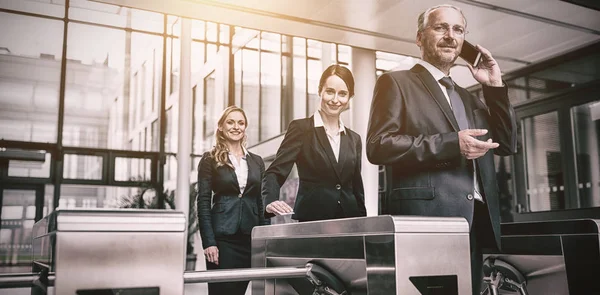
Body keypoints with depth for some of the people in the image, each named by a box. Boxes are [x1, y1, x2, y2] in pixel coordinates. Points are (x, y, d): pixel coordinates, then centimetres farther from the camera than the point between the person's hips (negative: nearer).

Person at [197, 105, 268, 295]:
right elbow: (203, 202, -4)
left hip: (250, 237, 4)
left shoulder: (256, 161, 13)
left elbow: (261, 202, 13)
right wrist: (208, 242, -12)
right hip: (222, 237, -4)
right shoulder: (210, 160, 1)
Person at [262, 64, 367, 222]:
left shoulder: (354, 139, 14)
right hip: (310, 220, -4)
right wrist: (271, 201, -27)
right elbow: (275, 172, -8)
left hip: (348, 221, 4)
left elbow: (357, 189, 16)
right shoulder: (301, 128, 0)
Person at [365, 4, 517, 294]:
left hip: (474, 222, 7)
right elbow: (378, 145, -11)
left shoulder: (467, 97, 23)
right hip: (425, 220, -7)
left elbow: (507, 144, 18)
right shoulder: (396, 82, 2)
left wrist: (494, 85, 10)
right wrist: (451, 144, -17)